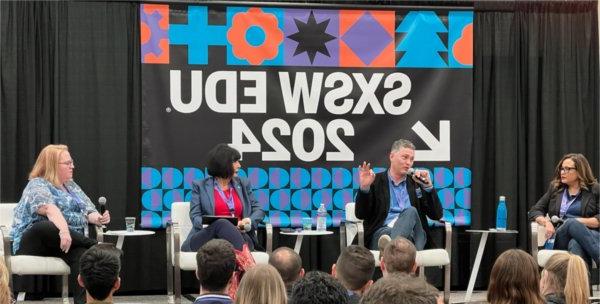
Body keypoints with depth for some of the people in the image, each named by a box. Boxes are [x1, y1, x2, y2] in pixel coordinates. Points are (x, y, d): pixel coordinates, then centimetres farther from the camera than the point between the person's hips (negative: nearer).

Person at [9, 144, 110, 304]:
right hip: (34, 242, -5)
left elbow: (88, 212, 16)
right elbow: (50, 209, -23)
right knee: (47, 227, -41)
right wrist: (63, 230, -42)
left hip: (70, 242, 5)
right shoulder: (37, 185, -3)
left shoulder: (72, 186, 22)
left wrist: (98, 219, -9)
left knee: (82, 254, -32)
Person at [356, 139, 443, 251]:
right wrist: (364, 188, -11)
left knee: (411, 211, -34)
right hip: (382, 232, -2)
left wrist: (428, 186, 3)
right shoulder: (375, 181, 14)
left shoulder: (417, 183, 22)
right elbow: (361, 215, 5)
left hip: (413, 234, 2)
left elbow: (436, 215, 14)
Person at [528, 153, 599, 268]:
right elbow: (534, 211, 18)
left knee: (575, 244, -41)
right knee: (571, 223, -37)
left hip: (588, 236, -1)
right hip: (560, 239, 1)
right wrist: (546, 222, -3)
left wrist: (580, 221, -12)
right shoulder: (555, 188, 22)